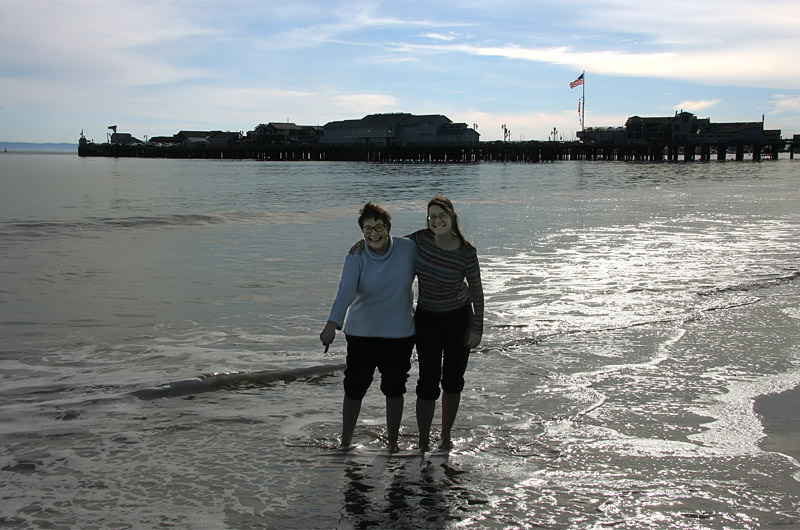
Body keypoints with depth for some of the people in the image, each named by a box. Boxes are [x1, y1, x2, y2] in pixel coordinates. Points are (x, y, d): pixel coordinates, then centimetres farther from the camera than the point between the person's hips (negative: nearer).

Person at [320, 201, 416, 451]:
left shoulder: (408, 249, -8)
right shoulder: (356, 257, -12)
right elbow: (346, 291, -27)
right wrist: (332, 324, -41)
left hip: (400, 334, 1)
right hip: (362, 332, -1)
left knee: (394, 388, 12)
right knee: (354, 388, 4)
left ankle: (392, 444, 28)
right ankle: (346, 442, 21)